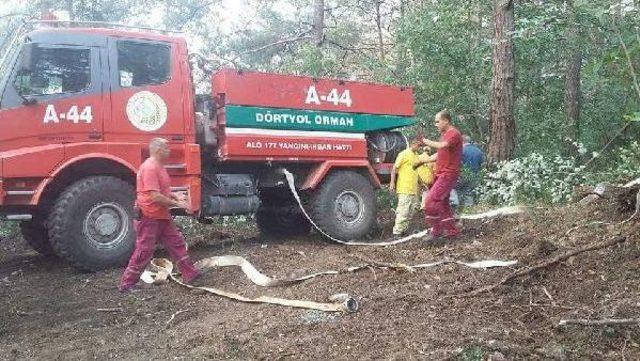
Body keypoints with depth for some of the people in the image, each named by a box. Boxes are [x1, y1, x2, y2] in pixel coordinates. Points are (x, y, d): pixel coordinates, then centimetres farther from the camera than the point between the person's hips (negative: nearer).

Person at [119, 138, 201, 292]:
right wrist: (176, 204, -18)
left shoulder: (159, 167, 12)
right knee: (144, 251, -2)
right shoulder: (150, 168, -21)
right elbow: (155, 196, -27)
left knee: (177, 243, 11)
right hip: (149, 217, -10)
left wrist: (178, 199, 8)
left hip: (162, 216, 10)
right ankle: (126, 284, 11)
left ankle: (190, 274, 18)